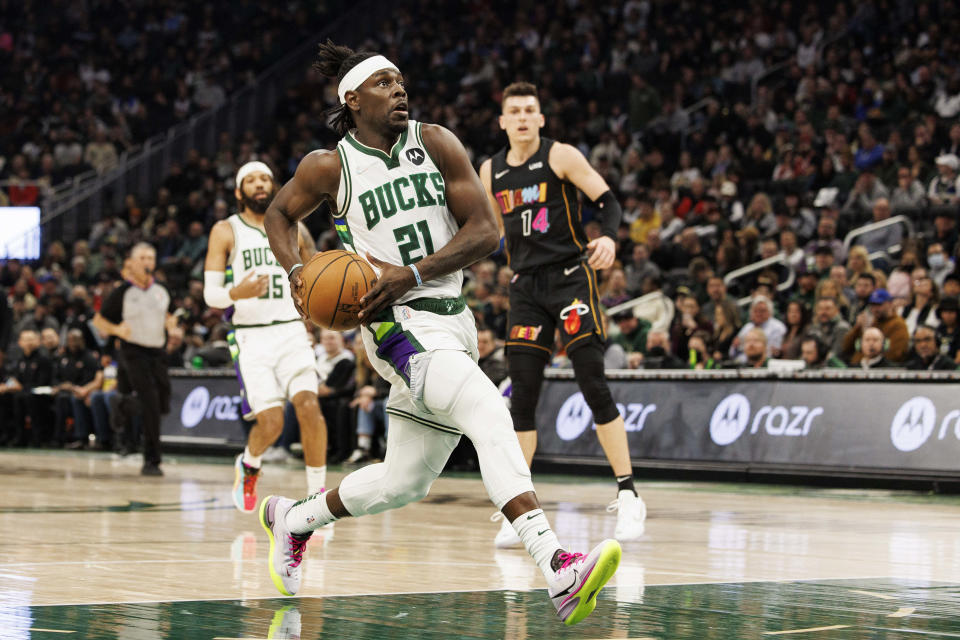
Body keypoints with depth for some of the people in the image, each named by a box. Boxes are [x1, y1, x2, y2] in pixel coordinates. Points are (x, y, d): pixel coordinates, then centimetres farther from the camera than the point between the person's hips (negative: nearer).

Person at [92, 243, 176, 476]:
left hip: (157, 351, 5)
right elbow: (98, 320, 1)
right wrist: (116, 329, -17)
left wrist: (172, 322, 1)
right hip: (133, 350, -5)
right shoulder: (122, 292, -5)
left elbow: (170, 314, 24)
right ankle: (151, 461, -13)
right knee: (151, 404, -17)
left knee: (162, 405, 4)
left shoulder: (161, 291, 8)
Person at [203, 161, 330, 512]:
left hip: (292, 333, 2)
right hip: (251, 336, -2)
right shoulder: (225, 232, 4)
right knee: (271, 421, -13)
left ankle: (317, 491, -10)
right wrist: (235, 294, -23)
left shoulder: (294, 229, 11)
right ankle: (248, 465, 22)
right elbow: (210, 294, -1)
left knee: (308, 405, -21)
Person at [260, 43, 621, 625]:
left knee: (403, 482, 15)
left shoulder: (436, 144, 3)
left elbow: (486, 231, -1)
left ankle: (292, 518, 40)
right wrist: (296, 271, -2)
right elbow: (279, 214, 18)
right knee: (491, 417, -29)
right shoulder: (330, 167, -1)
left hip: (451, 322, 5)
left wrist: (412, 273, -15)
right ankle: (558, 569, -41)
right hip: (399, 323, -5)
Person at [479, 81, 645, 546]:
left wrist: (608, 237, -28)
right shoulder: (491, 171, 10)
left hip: (570, 275, -4)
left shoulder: (561, 156, -4)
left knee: (593, 384, -12)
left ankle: (628, 496, -7)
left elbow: (608, 202, -9)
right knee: (522, 395, 0)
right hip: (526, 284, 4)